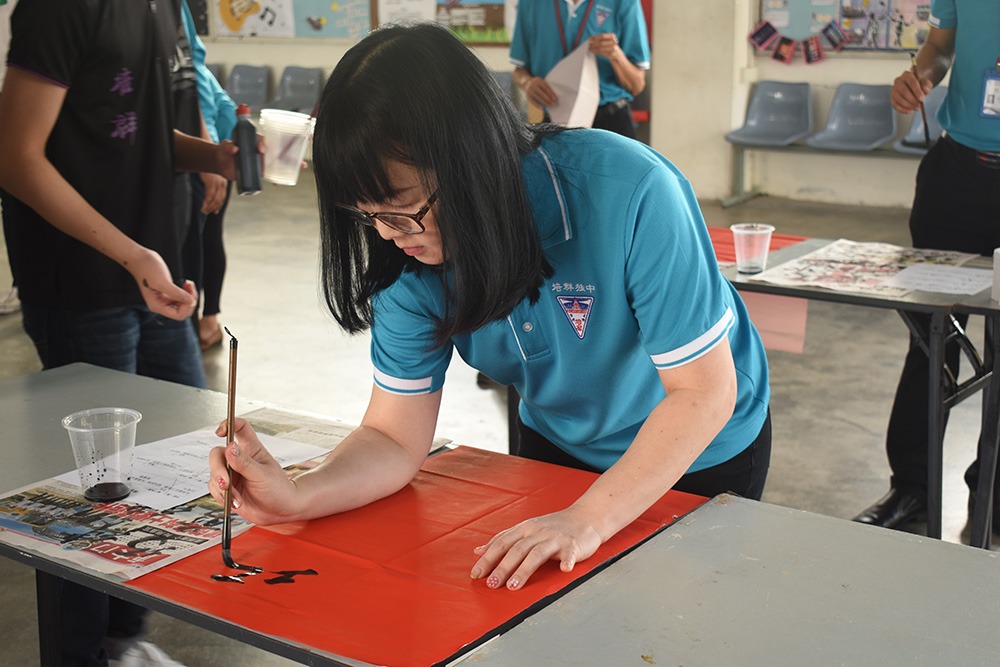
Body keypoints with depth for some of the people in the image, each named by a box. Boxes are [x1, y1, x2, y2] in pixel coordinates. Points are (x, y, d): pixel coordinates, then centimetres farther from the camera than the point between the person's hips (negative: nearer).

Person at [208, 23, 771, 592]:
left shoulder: (629, 193, -38)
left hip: (700, 453, -4)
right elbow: (395, 439, -17)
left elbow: (703, 390, -32)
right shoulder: (411, 254, -21)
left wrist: (587, 519, -41)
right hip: (560, 448, 4)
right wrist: (296, 497, -36)